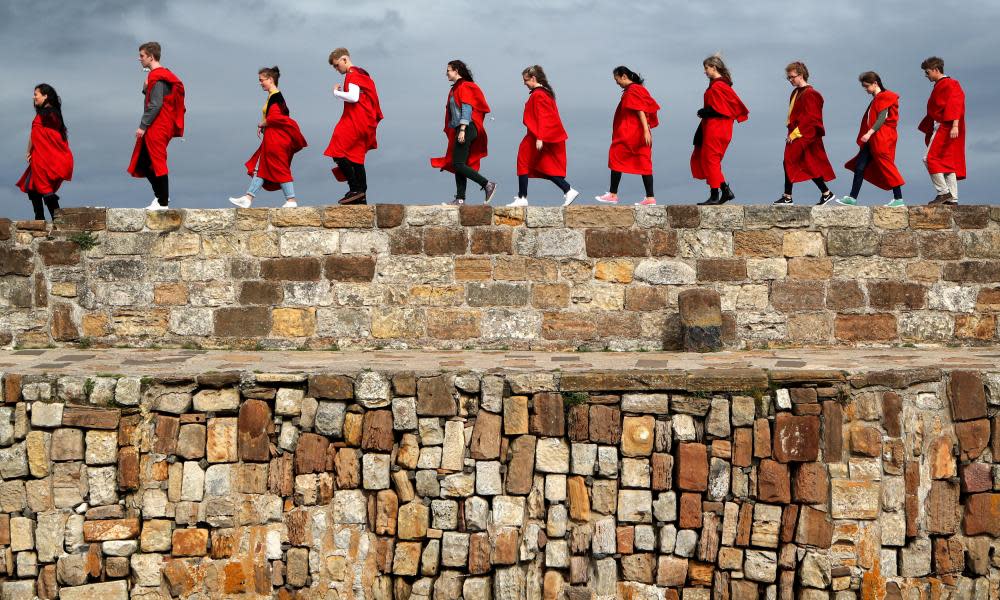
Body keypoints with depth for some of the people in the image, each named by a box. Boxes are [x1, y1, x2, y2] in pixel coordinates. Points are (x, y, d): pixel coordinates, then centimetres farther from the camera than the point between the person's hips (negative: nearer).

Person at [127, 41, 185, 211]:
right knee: (143, 163, 13)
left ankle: (162, 202, -1)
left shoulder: (157, 77, -15)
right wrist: (146, 88, 9)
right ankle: (161, 195, 17)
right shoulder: (161, 74, 17)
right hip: (156, 127, 11)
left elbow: (155, 105, -21)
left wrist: (143, 126, -19)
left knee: (157, 163, -6)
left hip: (157, 127, -11)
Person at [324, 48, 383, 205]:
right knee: (356, 158, 9)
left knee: (338, 153, -10)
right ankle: (361, 197, 7)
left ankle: (355, 189, -15)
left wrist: (336, 92, -8)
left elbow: (353, 97, -21)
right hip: (366, 124, 10)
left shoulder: (352, 74, -8)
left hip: (355, 122, -10)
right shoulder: (362, 73, 22)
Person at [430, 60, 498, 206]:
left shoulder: (464, 87, -9)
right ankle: (460, 199, 6)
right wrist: (451, 131, 19)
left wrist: (462, 130, -23)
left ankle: (488, 184, -15)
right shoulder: (455, 88, 20)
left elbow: (467, 109, -17)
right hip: (460, 130, 10)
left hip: (466, 129, -10)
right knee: (458, 165, 7)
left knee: (458, 164, -15)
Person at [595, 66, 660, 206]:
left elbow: (640, 111, -19)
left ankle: (613, 195, 3)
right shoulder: (638, 89, 17)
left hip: (629, 134, -9)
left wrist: (646, 131, -24)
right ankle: (650, 198, 0)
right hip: (638, 134, 9)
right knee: (644, 164, 4)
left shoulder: (632, 91, -12)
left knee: (616, 158, 0)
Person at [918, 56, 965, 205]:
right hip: (940, 128, 10)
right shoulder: (939, 86, 21)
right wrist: (929, 131, 26)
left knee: (930, 158, -14)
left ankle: (943, 192, -16)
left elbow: (955, 104, -19)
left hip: (945, 127, -10)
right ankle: (952, 199, 3)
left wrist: (955, 125, -29)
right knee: (947, 162, 5)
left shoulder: (948, 84, -8)